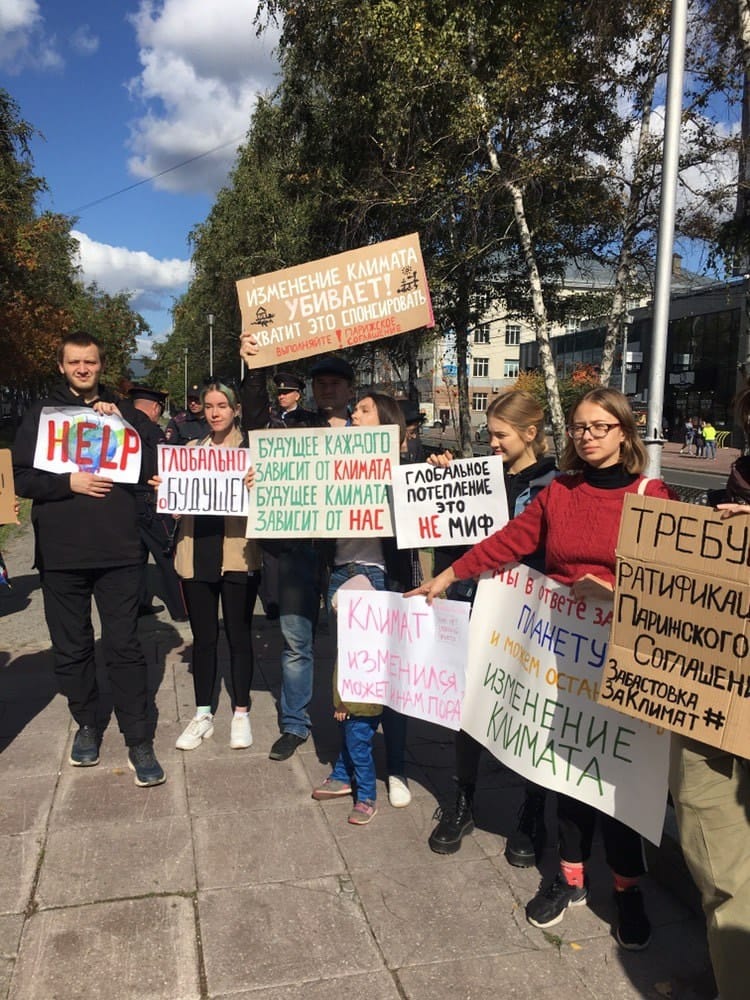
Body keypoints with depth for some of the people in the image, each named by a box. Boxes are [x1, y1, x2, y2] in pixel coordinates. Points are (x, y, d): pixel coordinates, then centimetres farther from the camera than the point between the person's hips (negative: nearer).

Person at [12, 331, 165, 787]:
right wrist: (69, 482, -14)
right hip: (61, 553, 1)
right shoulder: (43, 412, 8)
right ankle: (87, 725, 30)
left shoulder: (118, 410, 10)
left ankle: (140, 742, 7)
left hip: (118, 550, -1)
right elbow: (23, 479, 2)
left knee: (125, 647, -1)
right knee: (72, 648, 11)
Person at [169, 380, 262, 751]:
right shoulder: (191, 449, 14)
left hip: (237, 553, -3)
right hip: (197, 552, 3)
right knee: (203, 636, 10)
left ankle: (241, 713, 20)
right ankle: (203, 714, 22)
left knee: (238, 635, 6)